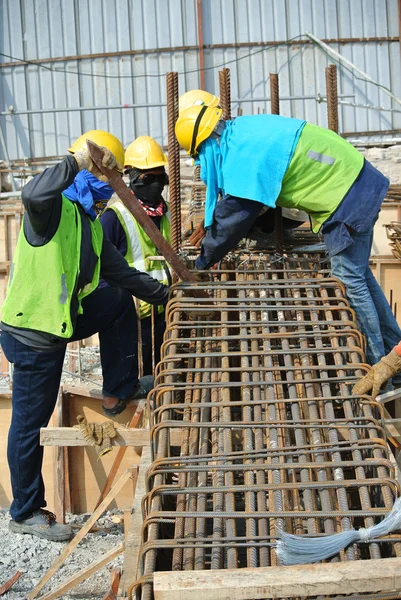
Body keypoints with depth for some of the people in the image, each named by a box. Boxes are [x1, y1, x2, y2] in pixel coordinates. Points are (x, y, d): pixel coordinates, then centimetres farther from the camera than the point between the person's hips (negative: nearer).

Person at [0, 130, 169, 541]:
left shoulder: (91, 224, 12)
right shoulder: (53, 208, -15)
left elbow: (120, 273, 17)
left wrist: (164, 295, 18)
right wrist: (76, 161, -34)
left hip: (63, 318, 9)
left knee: (121, 302, 17)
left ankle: (119, 392, 23)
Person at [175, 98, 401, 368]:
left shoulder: (244, 153, -24)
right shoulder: (242, 129, 5)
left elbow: (233, 214, -20)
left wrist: (206, 259, -7)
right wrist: (209, 231, 16)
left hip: (346, 196, -10)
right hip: (355, 181, 10)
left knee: (349, 280, -4)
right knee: (358, 272, 17)